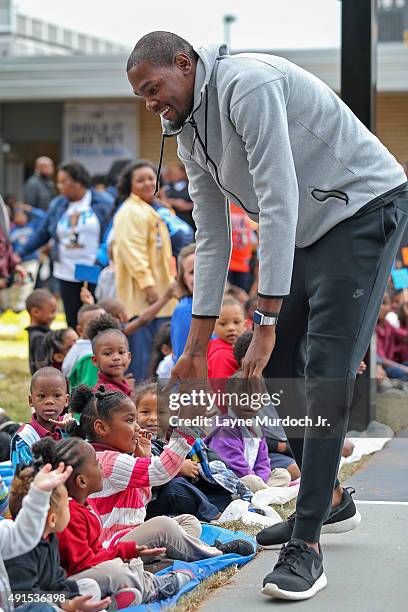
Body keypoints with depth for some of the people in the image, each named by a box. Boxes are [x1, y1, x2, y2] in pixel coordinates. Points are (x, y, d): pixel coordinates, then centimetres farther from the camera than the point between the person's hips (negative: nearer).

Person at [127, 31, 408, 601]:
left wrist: (267, 321, -26)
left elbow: (279, 205, -27)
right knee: (273, 367, 10)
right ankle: (328, 497, 28)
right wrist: (196, 347, 10)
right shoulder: (188, 136, 7)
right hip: (306, 232, 10)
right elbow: (212, 242, 12)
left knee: (325, 374, -16)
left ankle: (306, 547, -16)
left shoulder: (246, 85, -22)